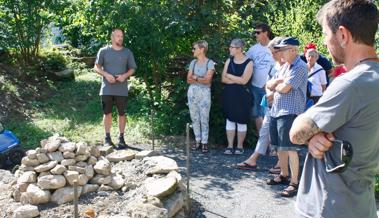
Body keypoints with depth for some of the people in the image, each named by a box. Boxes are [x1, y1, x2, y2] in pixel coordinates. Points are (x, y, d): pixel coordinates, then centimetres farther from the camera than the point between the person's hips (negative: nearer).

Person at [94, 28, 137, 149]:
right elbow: (96, 67, 4)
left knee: (121, 113, 3)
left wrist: (125, 75, -10)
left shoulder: (127, 52, 7)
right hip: (107, 88, 0)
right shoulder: (103, 51, 4)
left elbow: (132, 69, 9)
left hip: (122, 89, 1)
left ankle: (121, 138, 12)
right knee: (107, 113, 4)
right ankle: (107, 138, 14)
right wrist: (106, 74, -13)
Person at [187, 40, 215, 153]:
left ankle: (204, 142, 7)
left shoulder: (210, 63, -7)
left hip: (204, 93, -5)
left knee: (204, 119, -2)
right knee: (194, 118, 8)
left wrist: (195, 77, -5)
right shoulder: (193, 62, 9)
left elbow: (207, 80, -14)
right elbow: (189, 80, 4)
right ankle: (197, 140, 19)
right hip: (192, 92, 5)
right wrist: (201, 79, -8)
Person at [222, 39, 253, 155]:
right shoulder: (229, 61, 7)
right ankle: (230, 146, 12)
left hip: (242, 96, -4)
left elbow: (244, 80, -15)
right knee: (230, 120, 5)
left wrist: (229, 76, -7)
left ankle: (240, 146, 15)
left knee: (241, 121, 4)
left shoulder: (248, 62, -6)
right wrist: (237, 80, -14)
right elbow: (223, 79, 0)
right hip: (229, 94, 4)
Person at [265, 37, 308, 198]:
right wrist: (279, 81, -7)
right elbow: (269, 84, 14)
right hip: (276, 110, 9)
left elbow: (284, 88, -19)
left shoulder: (300, 67, -11)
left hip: (290, 112, -9)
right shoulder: (285, 66, 18)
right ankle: (283, 175, 30)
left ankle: (294, 183, 2)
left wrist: (276, 85, 2)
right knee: (279, 146, 15)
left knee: (290, 148, -7)